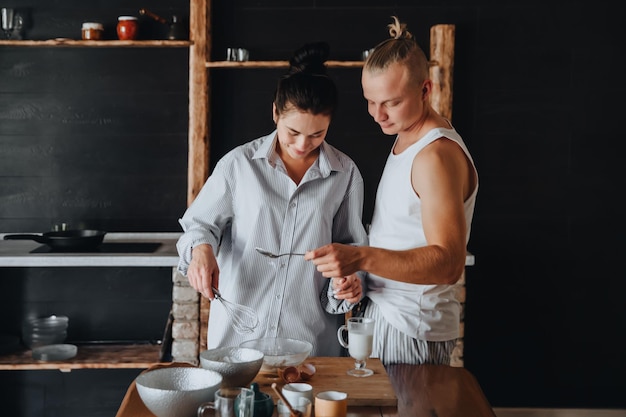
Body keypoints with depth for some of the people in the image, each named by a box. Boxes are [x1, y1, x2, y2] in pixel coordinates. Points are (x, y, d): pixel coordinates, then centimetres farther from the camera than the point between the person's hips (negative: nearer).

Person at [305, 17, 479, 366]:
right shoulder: (407, 139, 11)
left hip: (412, 331, -9)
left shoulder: (438, 155, -21)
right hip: (382, 311, 9)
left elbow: (448, 263, -31)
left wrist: (362, 257, -41)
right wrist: (356, 272, 10)